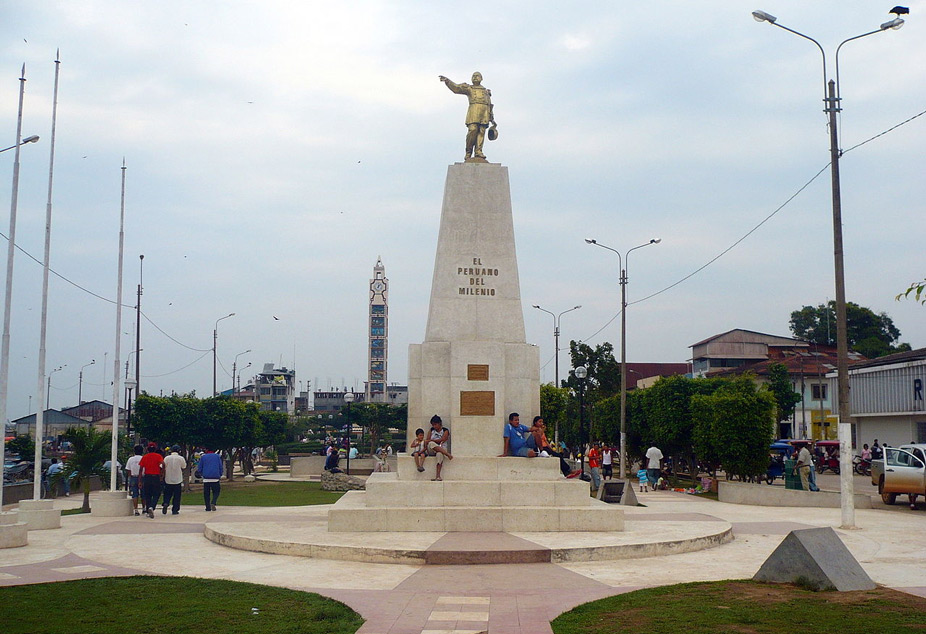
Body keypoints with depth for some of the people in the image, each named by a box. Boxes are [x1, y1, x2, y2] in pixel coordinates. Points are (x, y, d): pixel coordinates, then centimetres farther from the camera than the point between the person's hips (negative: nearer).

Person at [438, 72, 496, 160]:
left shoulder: (486, 92, 28)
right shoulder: (469, 88, 18)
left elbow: (489, 106, 25)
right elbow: (456, 88, 5)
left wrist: (492, 119, 18)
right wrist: (447, 81, -12)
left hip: (484, 114, 3)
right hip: (473, 112, -3)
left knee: (481, 132, -8)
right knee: (472, 130, -16)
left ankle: (478, 152, -12)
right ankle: (468, 152, -7)